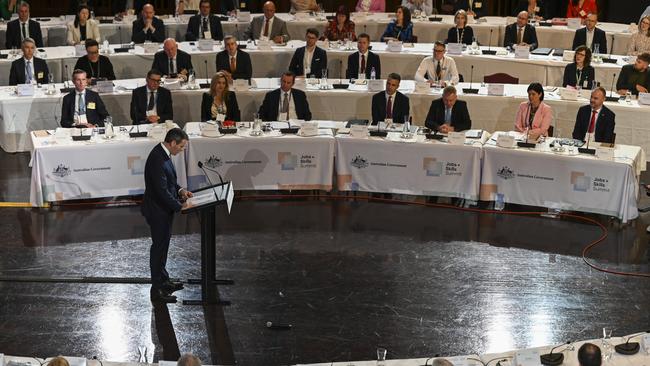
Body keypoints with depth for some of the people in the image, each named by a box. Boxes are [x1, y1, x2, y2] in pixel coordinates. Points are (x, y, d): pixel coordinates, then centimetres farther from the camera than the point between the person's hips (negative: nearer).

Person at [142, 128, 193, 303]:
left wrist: (180, 190, 4)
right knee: (159, 247, 0)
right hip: (158, 211, -10)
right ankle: (157, 290, 10)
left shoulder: (163, 153, 3)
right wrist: (179, 206, -19)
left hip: (163, 209, 10)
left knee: (162, 245, 21)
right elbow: (162, 191, -27)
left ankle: (163, 280, 35)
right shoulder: (157, 160, -28)